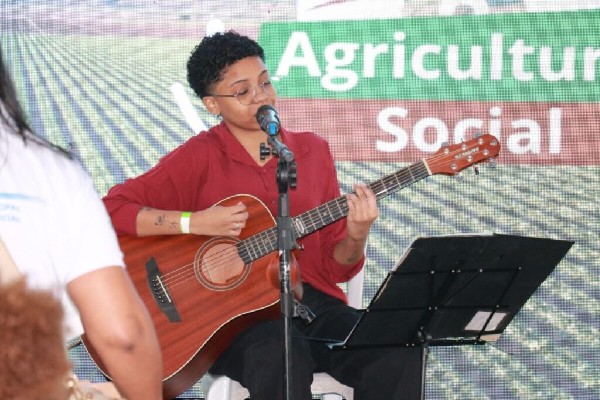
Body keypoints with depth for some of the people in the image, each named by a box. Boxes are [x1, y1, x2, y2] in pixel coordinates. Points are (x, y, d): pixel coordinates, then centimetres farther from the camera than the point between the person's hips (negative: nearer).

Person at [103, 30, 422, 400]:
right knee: (282, 355, -39)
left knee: (398, 355, -26)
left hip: (313, 303, 4)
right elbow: (112, 209, -6)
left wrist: (355, 239, -10)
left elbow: (335, 267, 13)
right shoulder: (199, 158, 2)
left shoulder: (313, 150, 14)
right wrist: (194, 223, -14)